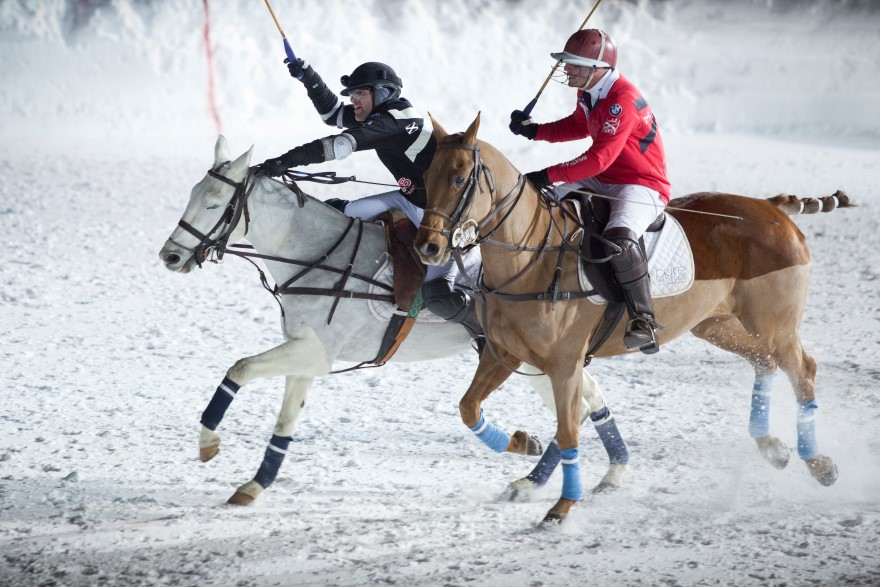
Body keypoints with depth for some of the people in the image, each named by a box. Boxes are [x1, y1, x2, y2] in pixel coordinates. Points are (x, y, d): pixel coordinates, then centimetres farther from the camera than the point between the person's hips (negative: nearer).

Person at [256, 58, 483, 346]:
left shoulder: (397, 120, -26)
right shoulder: (377, 115, 3)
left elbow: (344, 144, -35)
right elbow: (331, 112, 15)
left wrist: (287, 160, -39)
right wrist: (307, 76, 0)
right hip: (410, 199, 10)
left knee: (438, 297, -22)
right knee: (334, 213, 8)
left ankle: (487, 329, 3)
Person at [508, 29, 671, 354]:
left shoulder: (623, 100, -24)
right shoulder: (588, 94, 6)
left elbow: (599, 158, -31)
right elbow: (578, 126, 28)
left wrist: (549, 175, -29)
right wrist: (534, 130, 14)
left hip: (643, 186, -10)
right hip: (603, 181, 10)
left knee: (619, 239, -36)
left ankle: (644, 321, -31)